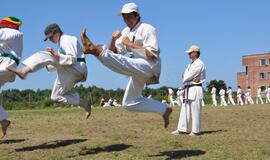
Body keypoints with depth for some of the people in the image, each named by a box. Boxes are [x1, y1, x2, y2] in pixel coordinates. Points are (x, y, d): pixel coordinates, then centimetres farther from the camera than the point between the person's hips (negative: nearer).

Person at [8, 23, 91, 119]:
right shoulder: (62, 42, 26)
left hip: (77, 69, -10)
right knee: (56, 96, 15)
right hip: (73, 73, 10)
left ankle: (23, 72, -40)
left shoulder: (66, 40, -5)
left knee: (44, 56, -21)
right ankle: (85, 104, 10)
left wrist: (56, 54, -26)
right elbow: (59, 63, 28)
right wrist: (45, 64, 15)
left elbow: (73, 59, -18)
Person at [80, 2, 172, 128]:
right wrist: (114, 39, -11)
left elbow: (152, 54, -20)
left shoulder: (147, 29, -9)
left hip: (150, 66, -9)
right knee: (130, 103, 13)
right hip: (138, 70, 9)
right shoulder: (125, 32, 12)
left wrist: (131, 44, -19)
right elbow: (114, 53, 8)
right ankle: (164, 110, 18)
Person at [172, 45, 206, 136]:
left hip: (195, 89, -10)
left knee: (195, 111, -5)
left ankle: (195, 131, 1)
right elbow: (185, 76, 14)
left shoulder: (199, 64, -10)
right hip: (188, 89, 10)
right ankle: (181, 129, 11)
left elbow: (189, 75, -16)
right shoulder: (191, 64, 20)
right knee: (184, 110, 8)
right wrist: (191, 79, -5)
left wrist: (186, 79, 2)